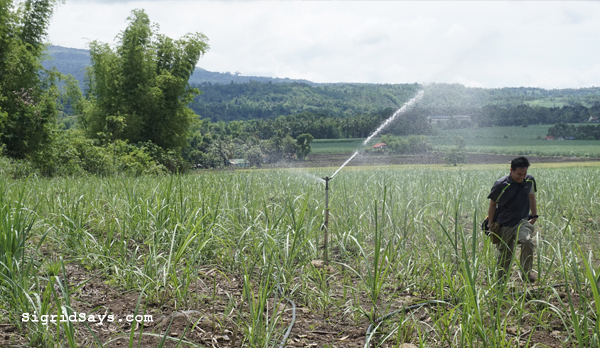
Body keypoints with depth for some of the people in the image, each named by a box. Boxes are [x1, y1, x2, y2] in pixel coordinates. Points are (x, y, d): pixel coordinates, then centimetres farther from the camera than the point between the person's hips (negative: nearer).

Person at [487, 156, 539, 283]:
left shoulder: (530, 181, -3)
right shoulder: (501, 185, -15)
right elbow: (493, 204, -4)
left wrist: (534, 216, 11)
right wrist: (491, 225, 0)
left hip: (522, 221, 2)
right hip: (504, 225, -2)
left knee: (527, 241, -28)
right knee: (505, 255, 6)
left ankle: (526, 273, -14)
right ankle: (500, 282, 24)